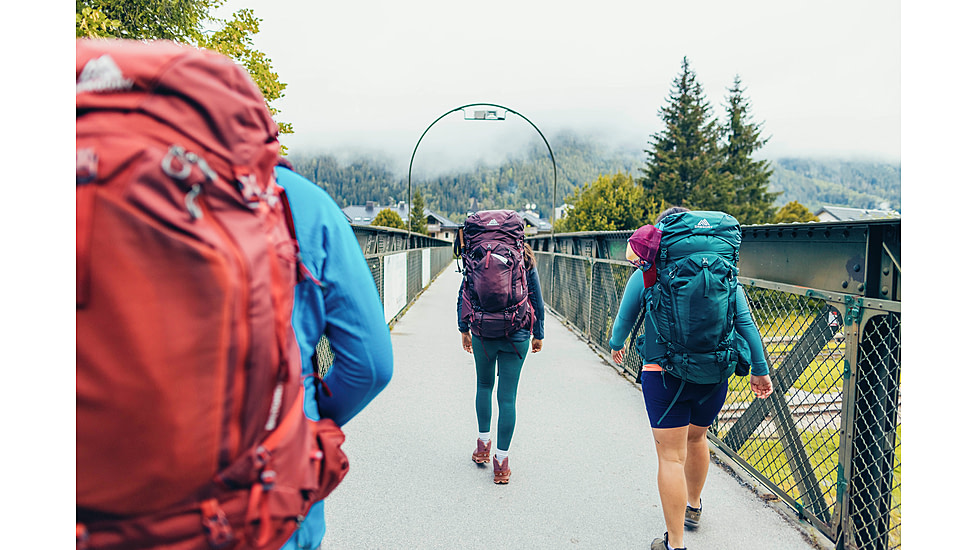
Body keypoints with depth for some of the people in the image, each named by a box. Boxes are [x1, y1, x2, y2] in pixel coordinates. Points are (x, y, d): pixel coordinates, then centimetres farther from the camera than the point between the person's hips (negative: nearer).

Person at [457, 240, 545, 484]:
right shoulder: (525, 259, 1)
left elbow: (464, 294, 0)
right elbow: (537, 300, 2)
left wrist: (464, 329, 9)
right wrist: (538, 334, 11)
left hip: (484, 333, 0)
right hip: (517, 336, 0)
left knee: (484, 385, 24)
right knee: (507, 397, 3)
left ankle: (483, 445, 25)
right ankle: (501, 462, 6)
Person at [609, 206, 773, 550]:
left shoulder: (647, 274, -4)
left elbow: (624, 320, 7)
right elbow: (745, 323, 0)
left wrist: (616, 345, 27)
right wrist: (759, 370, 8)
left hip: (664, 375, -4)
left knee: (671, 457, 3)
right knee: (696, 438, 27)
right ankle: (693, 508, 49)